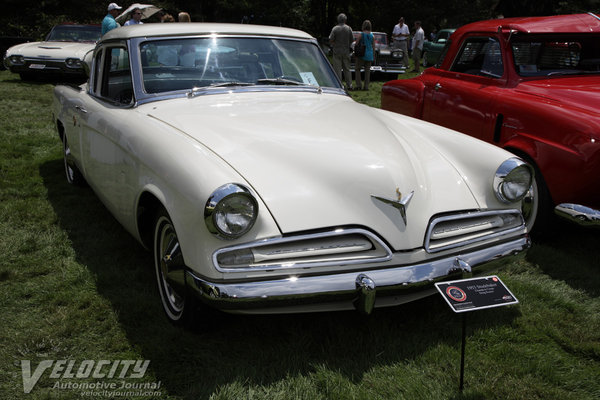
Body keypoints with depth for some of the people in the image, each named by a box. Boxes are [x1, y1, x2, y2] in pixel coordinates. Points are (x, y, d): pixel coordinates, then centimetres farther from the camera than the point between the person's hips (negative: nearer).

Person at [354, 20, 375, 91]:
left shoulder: (361, 35, -9)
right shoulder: (372, 36, 2)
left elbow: (356, 44, -7)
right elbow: (373, 46, 6)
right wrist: (373, 55, 15)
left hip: (361, 55, -4)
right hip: (369, 55, 4)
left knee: (357, 69, 7)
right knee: (367, 70, 9)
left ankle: (359, 85, -3)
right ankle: (366, 86, 8)